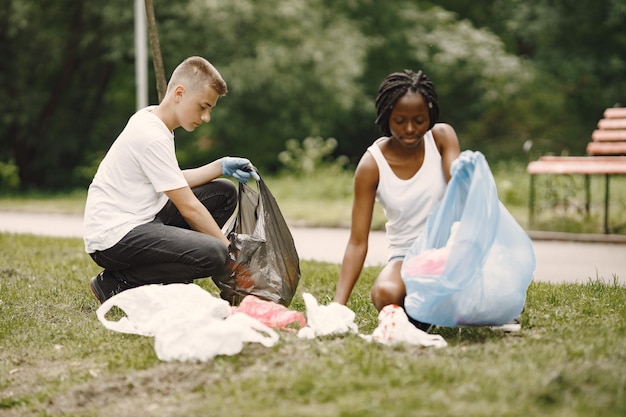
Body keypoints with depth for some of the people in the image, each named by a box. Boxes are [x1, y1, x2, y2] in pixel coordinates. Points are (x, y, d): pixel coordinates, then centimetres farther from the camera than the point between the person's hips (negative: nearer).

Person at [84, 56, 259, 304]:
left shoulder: (150, 119, 11)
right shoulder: (153, 138, -19)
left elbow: (174, 183, 21)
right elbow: (189, 207, -18)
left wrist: (221, 167, 11)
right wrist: (230, 250, -11)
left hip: (140, 220, 10)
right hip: (112, 239, -10)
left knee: (224, 193, 11)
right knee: (213, 255, -28)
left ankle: (171, 281, 9)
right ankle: (117, 284, -10)